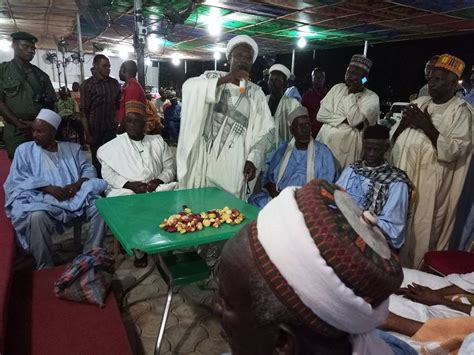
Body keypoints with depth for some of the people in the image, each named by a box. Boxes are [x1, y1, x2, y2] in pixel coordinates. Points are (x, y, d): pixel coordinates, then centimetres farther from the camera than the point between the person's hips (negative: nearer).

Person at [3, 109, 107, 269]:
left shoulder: (72, 148, 16)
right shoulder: (24, 150, 11)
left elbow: (88, 169, 8)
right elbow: (18, 180, 1)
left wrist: (77, 184, -14)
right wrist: (48, 188, -15)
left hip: (76, 196, 2)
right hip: (41, 200, -2)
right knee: (37, 217, -37)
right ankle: (45, 268, -19)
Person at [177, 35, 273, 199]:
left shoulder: (256, 93, 9)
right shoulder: (213, 77, 5)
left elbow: (260, 131, 6)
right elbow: (188, 87, -15)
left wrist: (253, 159, -8)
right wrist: (224, 79, -24)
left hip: (234, 163, 1)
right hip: (205, 156, -1)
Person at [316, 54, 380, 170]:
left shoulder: (371, 97, -4)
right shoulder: (337, 88, 8)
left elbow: (354, 120, -19)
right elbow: (321, 114, -2)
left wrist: (351, 94, -11)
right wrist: (346, 120, -13)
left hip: (348, 147, -3)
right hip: (324, 142, 4)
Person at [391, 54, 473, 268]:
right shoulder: (419, 102, 11)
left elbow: (453, 151, -16)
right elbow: (394, 139, 12)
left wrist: (428, 127, -20)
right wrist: (404, 122, -8)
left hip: (428, 182, -5)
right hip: (401, 175, 5)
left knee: (420, 230, 3)